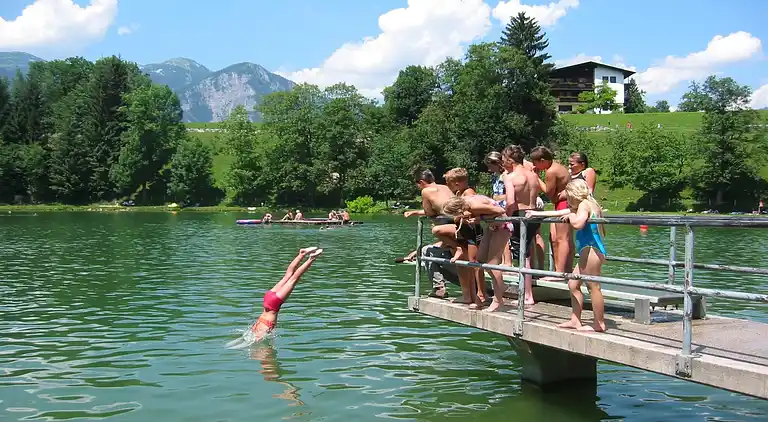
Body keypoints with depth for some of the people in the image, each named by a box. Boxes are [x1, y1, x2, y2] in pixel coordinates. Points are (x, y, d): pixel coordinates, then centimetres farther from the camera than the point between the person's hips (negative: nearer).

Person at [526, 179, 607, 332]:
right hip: (588, 252, 11)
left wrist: (570, 215, -9)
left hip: (591, 249, -11)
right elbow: (557, 213, 30)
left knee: (593, 287, -7)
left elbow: (577, 224, -30)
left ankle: (599, 324, -2)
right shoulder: (582, 206, 20)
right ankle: (575, 320, 15)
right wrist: (536, 213, 34)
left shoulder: (584, 204, -10)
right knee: (573, 284, 13)